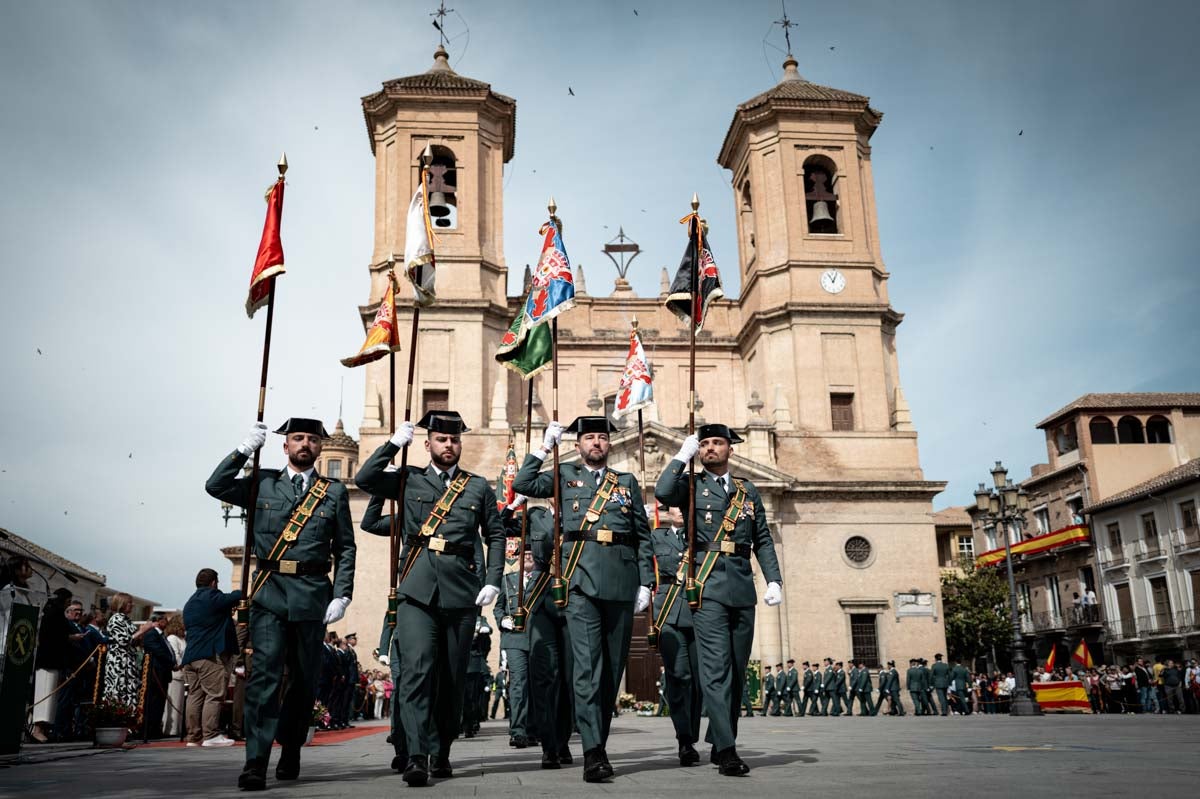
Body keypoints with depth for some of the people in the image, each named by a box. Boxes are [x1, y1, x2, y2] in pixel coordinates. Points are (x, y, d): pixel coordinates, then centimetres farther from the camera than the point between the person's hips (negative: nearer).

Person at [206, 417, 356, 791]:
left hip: (312, 595, 1)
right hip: (269, 592, -1)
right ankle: (256, 762, -9)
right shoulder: (263, 483, 11)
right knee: (264, 673, -10)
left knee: (305, 678, 9)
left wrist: (342, 595, -2)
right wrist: (246, 448, -3)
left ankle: (290, 751, 28)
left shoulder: (334, 491, 9)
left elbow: (346, 548, 8)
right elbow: (216, 486, 0)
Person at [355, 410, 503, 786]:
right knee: (416, 670, -14)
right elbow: (364, 479, -1)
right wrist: (395, 442, -1)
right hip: (417, 589, -1)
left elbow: (495, 536, 13)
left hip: (462, 591, 1)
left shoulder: (478, 486, 14)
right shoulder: (410, 480, 12)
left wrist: (493, 581, 2)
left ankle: (441, 753, 21)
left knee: (452, 677, 7)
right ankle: (418, 756, -15)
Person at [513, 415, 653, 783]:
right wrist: (545, 447, 5)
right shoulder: (565, 476, 15)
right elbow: (522, 484, 2)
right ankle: (593, 752, -13)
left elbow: (643, 535, 14)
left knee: (614, 664, 7)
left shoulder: (627, 482, 18)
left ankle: (598, 740, 20)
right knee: (587, 663, -11)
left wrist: (645, 583, 6)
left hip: (621, 581, 3)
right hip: (581, 579, -3)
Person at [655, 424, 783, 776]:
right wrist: (683, 455, -5)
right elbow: (662, 492, -15)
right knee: (716, 668, -12)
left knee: (737, 670, 9)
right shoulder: (692, 486, 8)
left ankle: (719, 742, 23)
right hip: (708, 586, -4)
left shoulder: (748, 491, 18)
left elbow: (763, 540, 17)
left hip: (742, 588, 5)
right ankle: (727, 750, -13)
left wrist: (774, 580, 6)